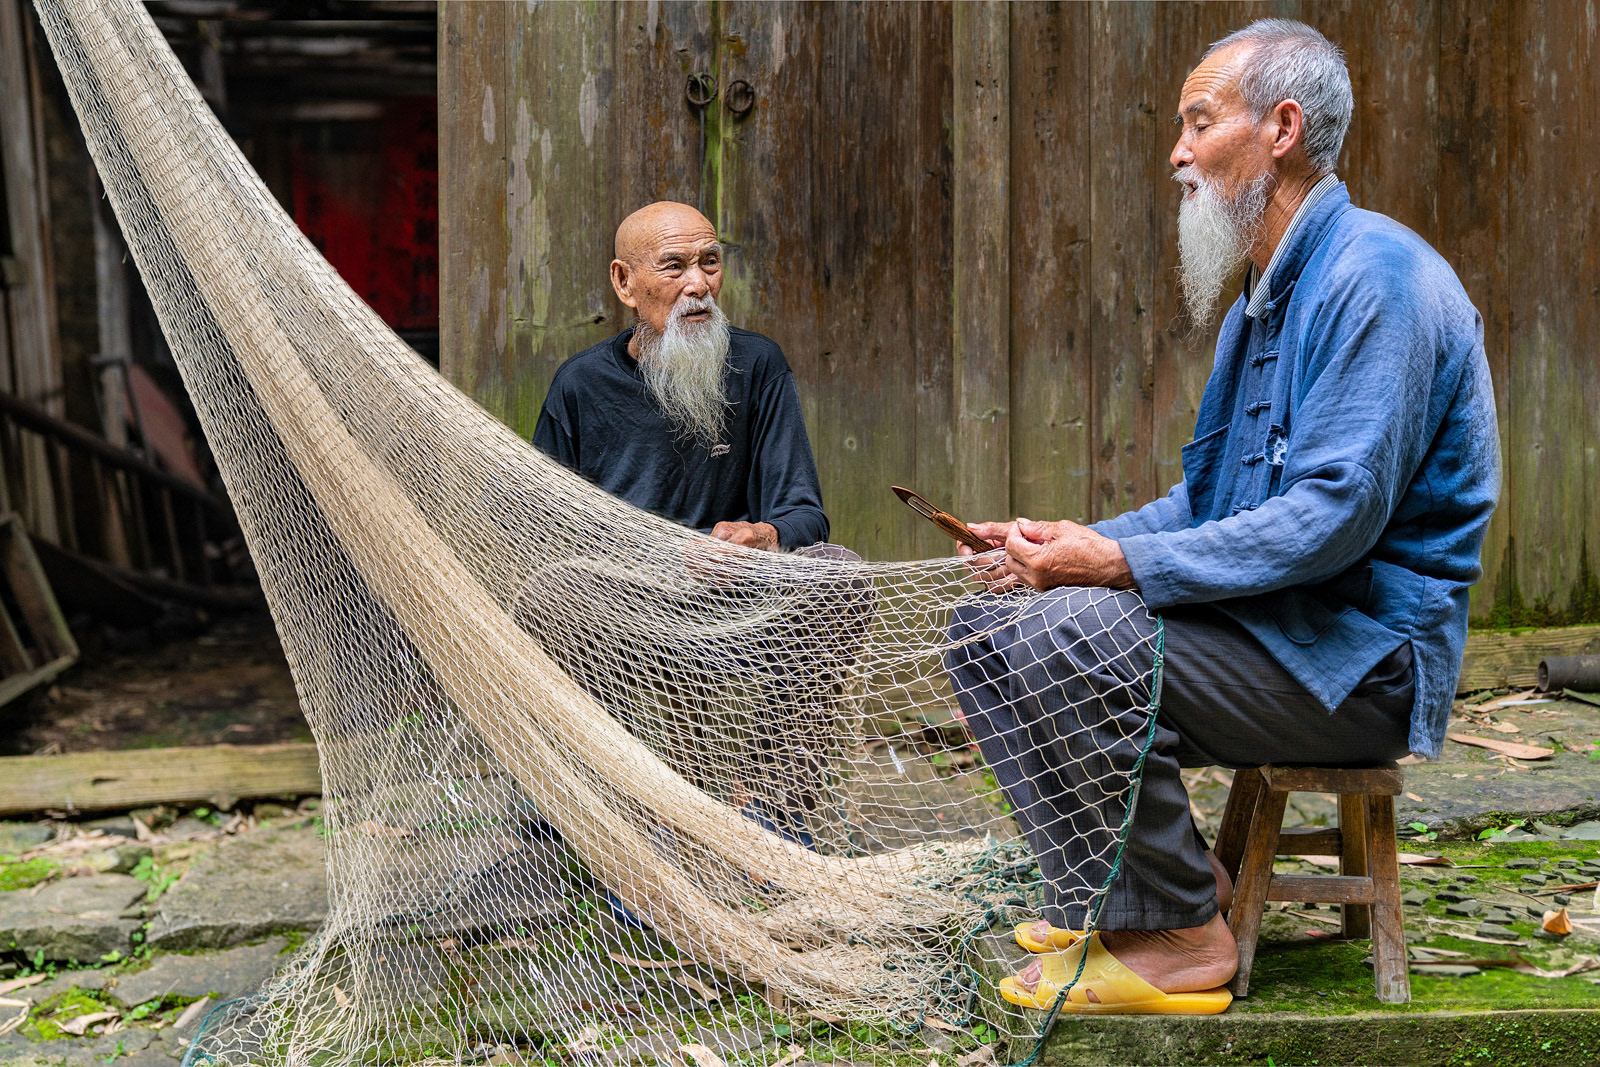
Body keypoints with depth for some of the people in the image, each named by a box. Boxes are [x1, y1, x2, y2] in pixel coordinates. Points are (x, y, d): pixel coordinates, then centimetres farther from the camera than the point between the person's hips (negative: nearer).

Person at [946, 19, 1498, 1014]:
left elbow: (1339, 513, -25)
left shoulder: (1376, 276, -16)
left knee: (1068, 634, -29)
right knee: (988, 624, 3)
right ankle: (1111, 897, 6)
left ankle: (1177, 937, -14)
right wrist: (1077, 545, 2)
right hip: (1266, 622, 10)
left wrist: (1124, 564, -24)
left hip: (1363, 655, -10)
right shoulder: (1264, 299, 17)